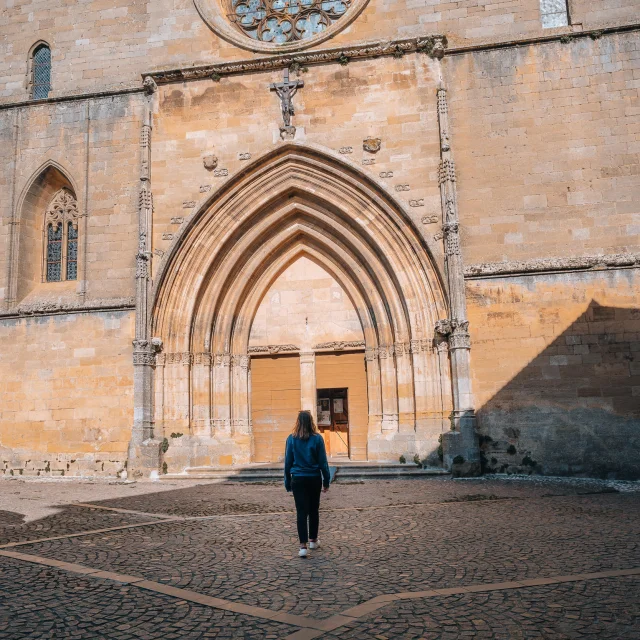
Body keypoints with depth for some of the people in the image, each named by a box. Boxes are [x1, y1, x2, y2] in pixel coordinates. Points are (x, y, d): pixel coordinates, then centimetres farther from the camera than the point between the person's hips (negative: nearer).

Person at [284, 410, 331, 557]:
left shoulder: (291, 439, -4)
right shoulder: (317, 439, -6)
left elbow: (288, 462, 1)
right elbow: (323, 462, -2)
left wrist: (287, 482, 10)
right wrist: (326, 481, 6)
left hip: (298, 479, 0)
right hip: (314, 479, 0)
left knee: (301, 512, 0)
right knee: (314, 510, 16)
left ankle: (303, 545, -10)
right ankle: (313, 540, 29)